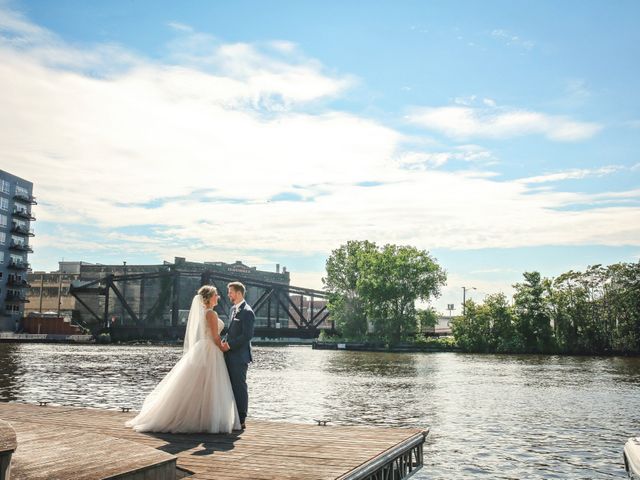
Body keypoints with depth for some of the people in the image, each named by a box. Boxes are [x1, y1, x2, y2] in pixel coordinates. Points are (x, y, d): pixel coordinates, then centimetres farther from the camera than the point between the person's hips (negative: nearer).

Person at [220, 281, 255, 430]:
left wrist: (229, 345, -17)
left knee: (239, 387, -3)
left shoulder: (247, 312, -13)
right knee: (232, 387, 12)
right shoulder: (233, 309, 16)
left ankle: (241, 420, 3)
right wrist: (225, 342, 5)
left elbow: (247, 335, -20)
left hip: (239, 356, -9)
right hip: (230, 355, 9)